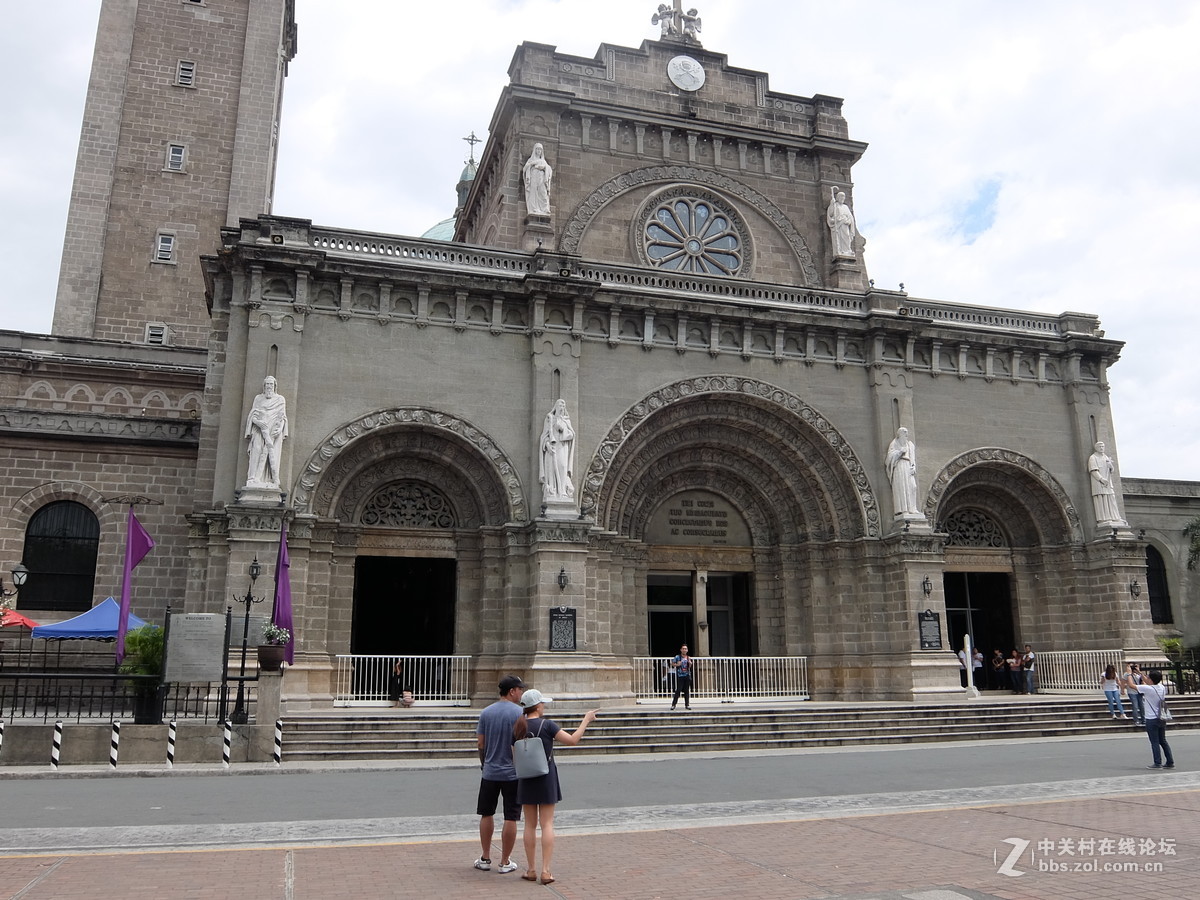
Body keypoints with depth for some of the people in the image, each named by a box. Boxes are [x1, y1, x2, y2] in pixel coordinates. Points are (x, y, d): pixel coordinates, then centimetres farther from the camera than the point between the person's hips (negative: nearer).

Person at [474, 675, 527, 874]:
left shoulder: (486, 712, 2)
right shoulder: (519, 713, -11)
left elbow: (480, 743, 5)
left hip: (490, 772, 4)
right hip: (513, 773, -4)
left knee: (486, 815, 16)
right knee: (510, 818, 5)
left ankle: (485, 858, 24)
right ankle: (505, 862, 11)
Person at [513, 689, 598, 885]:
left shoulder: (518, 728, 0)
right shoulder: (546, 725, -13)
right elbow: (572, 740, -11)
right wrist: (586, 719, -3)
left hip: (526, 780, 3)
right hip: (546, 779, -3)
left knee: (530, 825, 11)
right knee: (547, 824, 2)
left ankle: (531, 870, 14)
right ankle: (546, 871, 0)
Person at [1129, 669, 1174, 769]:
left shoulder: (1147, 689, -18)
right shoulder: (1162, 688, 2)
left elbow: (1132, 685, -8)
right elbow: (1151, 683, 22)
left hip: (1151, 720, -7)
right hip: (1161, 719, 7)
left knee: (1155, 743, 0)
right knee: (1163, 741, 15)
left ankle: (1158, 763, 2)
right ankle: (1170, 762, 17)